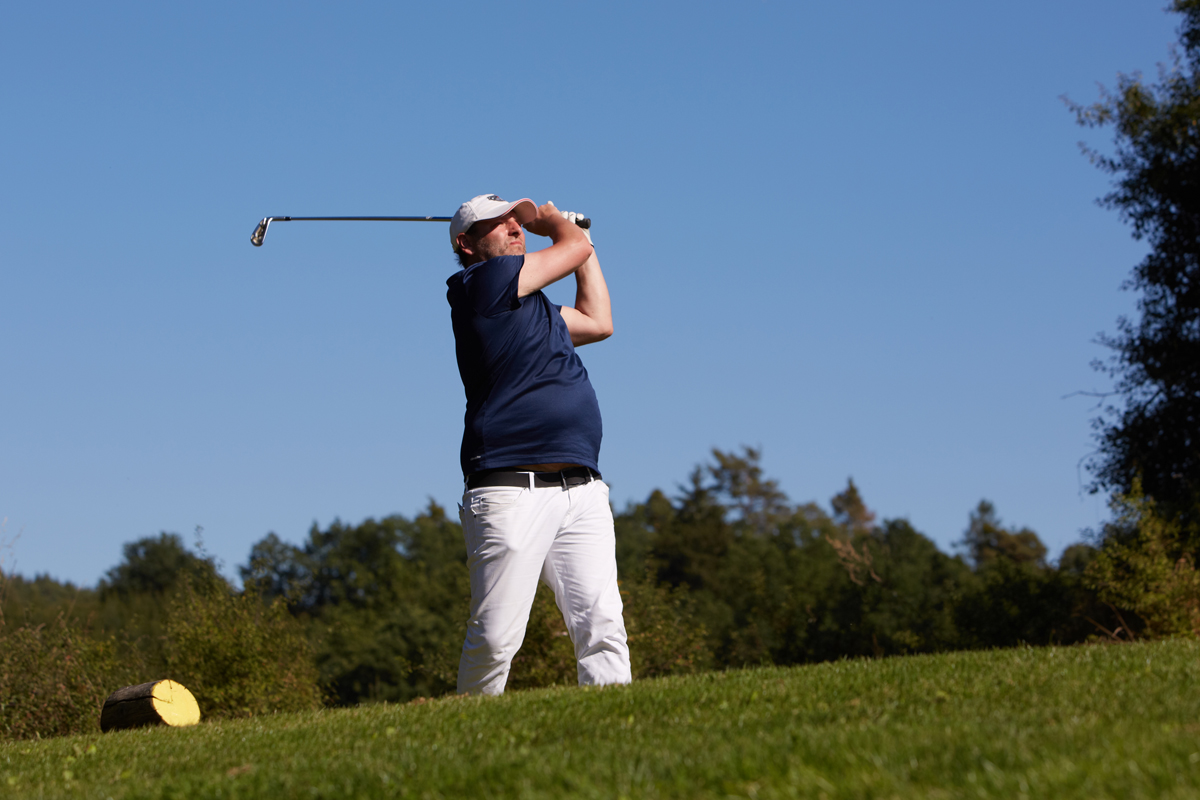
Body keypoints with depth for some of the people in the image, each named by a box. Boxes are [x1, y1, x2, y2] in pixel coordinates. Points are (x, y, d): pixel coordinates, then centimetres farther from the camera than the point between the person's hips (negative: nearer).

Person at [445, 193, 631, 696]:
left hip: (581, 488, 7)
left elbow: (598, 322, 40)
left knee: (602, 626, -7)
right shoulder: (479, 283, 0)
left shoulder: (537, 308, 26)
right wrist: (552, 219, 28)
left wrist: (580, 238, 43)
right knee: (494, 640, -11)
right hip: (510, 491, -7)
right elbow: (574, 250, 7)